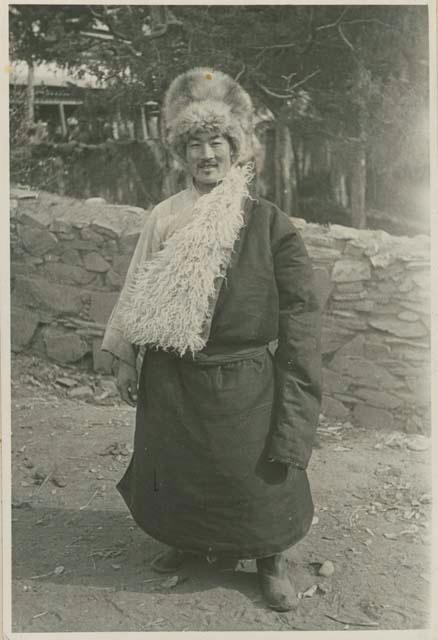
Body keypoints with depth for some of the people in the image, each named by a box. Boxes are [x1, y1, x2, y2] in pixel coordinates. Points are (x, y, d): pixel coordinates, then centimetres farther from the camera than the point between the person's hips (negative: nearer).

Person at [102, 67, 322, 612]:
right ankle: (186, 541, 48)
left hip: (241, 384, -3)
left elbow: (300, 315, -10)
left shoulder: (269, 224, -11)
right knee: (176, 470, 20)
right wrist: (124, 358, 7)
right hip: (170, 381, 4)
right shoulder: (164, 218, -1)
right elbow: (138, 291, 6)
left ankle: (270, 559, 38)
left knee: (255, 479, 12)